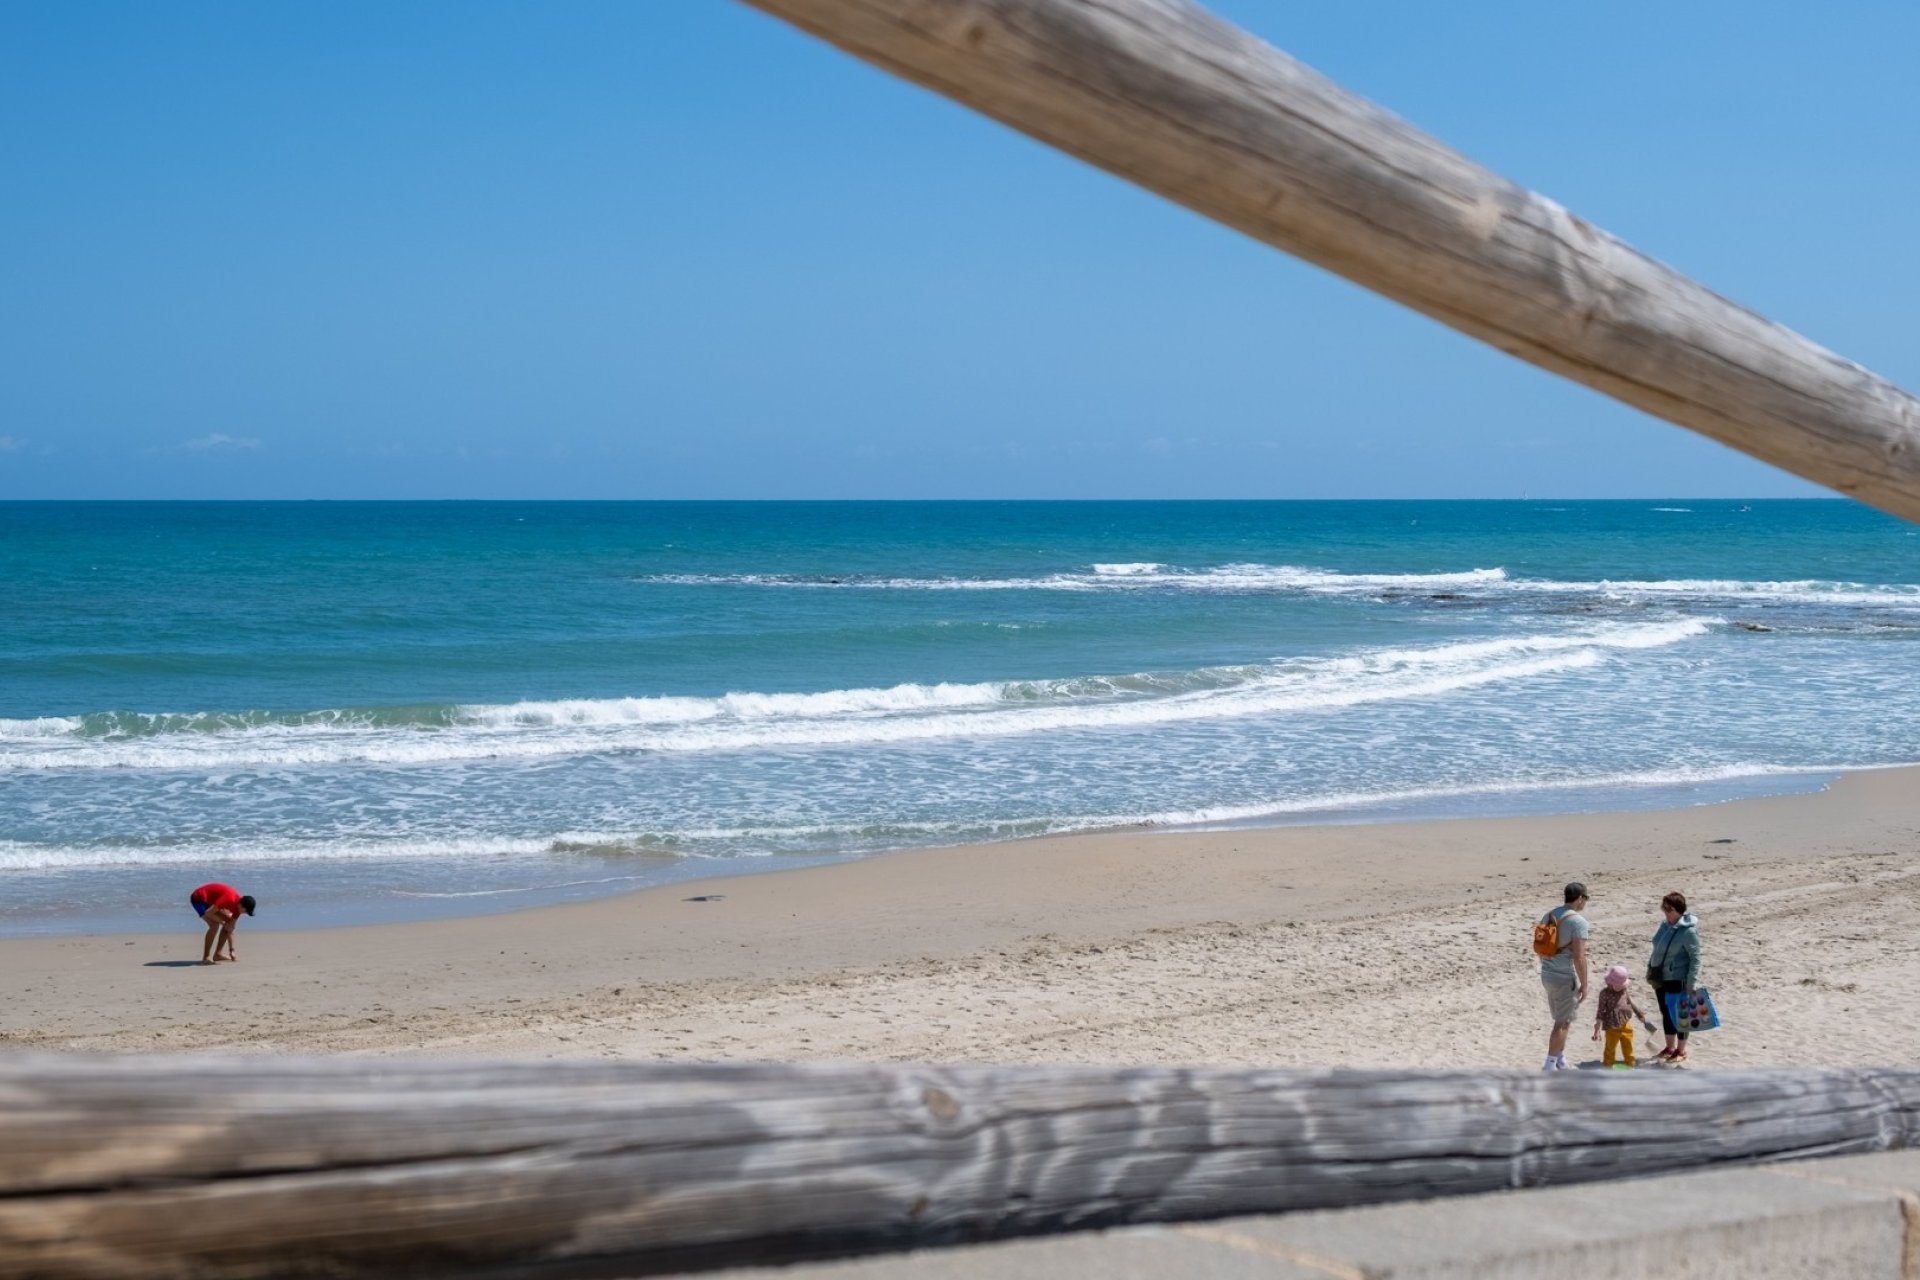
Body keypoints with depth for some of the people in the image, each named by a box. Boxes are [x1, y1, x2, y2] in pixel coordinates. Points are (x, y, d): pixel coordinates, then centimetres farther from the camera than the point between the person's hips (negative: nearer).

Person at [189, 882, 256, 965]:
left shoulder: (238, 904, -4)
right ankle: (206, 958, -20)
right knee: (214, 925, -25)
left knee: (229, 922, 8)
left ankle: (217, 954, 12)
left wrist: (231, 950, 1)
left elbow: (230, 929, 3)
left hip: (209, 900, 9)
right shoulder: (229, 899, -32)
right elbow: (209, 913, -32)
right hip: (198, 898, -9)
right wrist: (222, 921, -18)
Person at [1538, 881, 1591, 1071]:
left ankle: (1562, 1064, 28)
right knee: (1563, 1023, 2)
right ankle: (1550, 1066, 2)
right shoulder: (1578, 921, -17)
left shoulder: (1548, 916, 7)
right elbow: (1579, 957, -20)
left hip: (1547, 975, 8)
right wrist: (1584, 985, -12)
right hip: (1566, 977, -8)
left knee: (1562, 1021, 20)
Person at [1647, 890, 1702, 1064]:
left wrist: (1691, 982, -21)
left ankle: (1681, 1051, 18)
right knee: (1666, 1013, 17)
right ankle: (1670, 1047, 31)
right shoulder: (1666, 926, 4)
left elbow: (1695, 958, -19)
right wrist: (1651, 969, 16)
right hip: (1661, 978, 8)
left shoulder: (1688, 931, -20)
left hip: (1678, 979, -8)